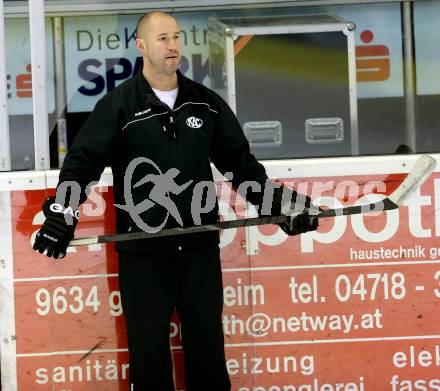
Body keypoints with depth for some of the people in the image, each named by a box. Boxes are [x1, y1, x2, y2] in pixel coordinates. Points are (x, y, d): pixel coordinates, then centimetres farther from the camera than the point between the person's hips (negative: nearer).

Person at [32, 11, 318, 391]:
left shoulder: (206, 102, 9)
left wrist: (278, 204, 5)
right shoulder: (118, 105, -2)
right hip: (143, 251, -3)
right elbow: (82, 162, -7)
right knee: (148, 349, 4)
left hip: (201, 247, 3)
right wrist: (61, 213, -21)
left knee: (208, 345, 9)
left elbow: (241, 163, 13)